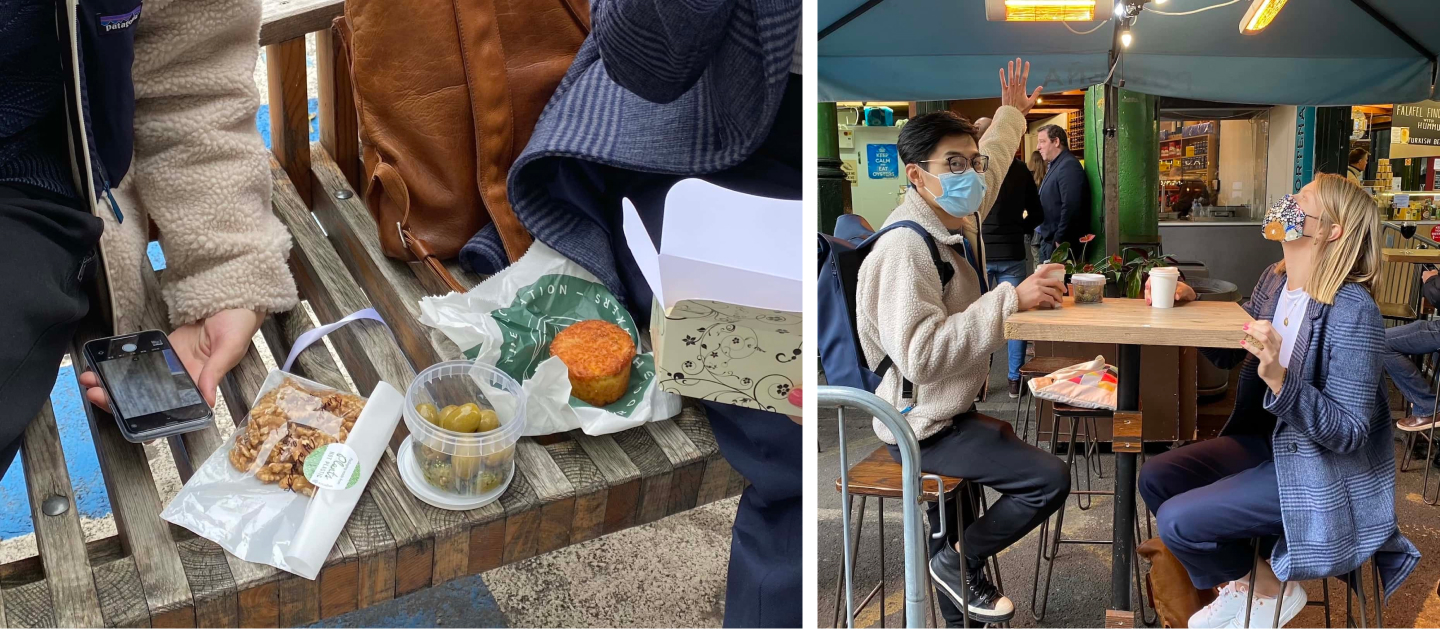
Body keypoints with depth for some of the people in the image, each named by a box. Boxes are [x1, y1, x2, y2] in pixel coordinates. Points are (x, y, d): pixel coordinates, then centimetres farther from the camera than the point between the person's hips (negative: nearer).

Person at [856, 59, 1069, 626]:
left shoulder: (958, 216, 2)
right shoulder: (904, 249, -27)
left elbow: (988, 166, 28)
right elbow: (921, 354, -37)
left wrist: (1011, 113, 37)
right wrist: (1011, 300, -36)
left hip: (948, 409, 10)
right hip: (922, 425, -10)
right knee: (1049, 479, -15)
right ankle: (960, 561, 8)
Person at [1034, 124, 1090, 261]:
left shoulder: (1068, 166, -15)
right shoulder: (1055, 165, 18)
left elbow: (1071, 208, -24)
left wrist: (1059, 240, -22)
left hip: (1061, 244, -10)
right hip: (1049, 241, 10)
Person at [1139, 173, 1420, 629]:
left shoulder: (1352, 310, -25)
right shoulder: (1274, 280, 0)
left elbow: (1349, 432, -24)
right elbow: (1229, 355, 16)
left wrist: (1278, 377, -38)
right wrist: (1190, 305, 0)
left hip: (1325, 475, -8)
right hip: (1269, 442, 8)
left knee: (1176, 520, -16)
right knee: (1155, 479, 1)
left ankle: (1272, 586, 12)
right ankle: (1239, 581, 18)